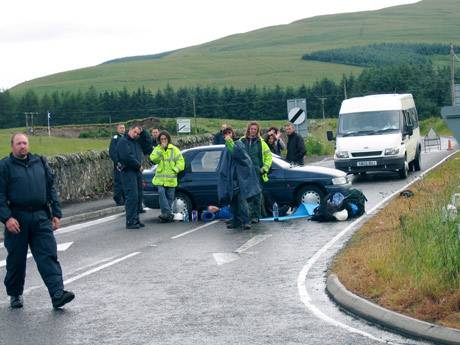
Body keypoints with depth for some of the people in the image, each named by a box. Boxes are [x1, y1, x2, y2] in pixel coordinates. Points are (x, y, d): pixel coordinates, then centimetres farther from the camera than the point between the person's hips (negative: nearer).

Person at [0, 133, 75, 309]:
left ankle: (57, 294, -13)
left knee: (48, 255, -7)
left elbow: (51, 189, 16)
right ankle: (15, 294, 24)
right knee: (16, 259, 8)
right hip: (17, 219, -3)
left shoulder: (40, 163, 13)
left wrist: (56, 213, 9)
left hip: (41, 217, 3)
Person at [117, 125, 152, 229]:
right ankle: (130, 222, -12)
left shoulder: (138, 142, 17)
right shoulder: (123, 141, -7)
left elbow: (148, 144, 15)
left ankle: (136, 219, 15)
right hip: (128, 171, -8)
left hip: (138, 171, 8)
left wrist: (143, 132, 7)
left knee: (138, 196, 9)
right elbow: (127, 156, -19)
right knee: (132, 196, -12)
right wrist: (138, 166, -11)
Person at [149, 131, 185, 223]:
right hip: (160, 178, 0)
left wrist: (175, 169, -10)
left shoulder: (174, 149, 5)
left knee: (170, 197, 2)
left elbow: (181, 161, 4)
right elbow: (153, 158, -8)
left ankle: (166, 214, 14)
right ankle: (168, 213, -17)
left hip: (171, 178, 0)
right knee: (161, 193, -17)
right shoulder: (157, 149, 10)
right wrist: (161, 149, -13)